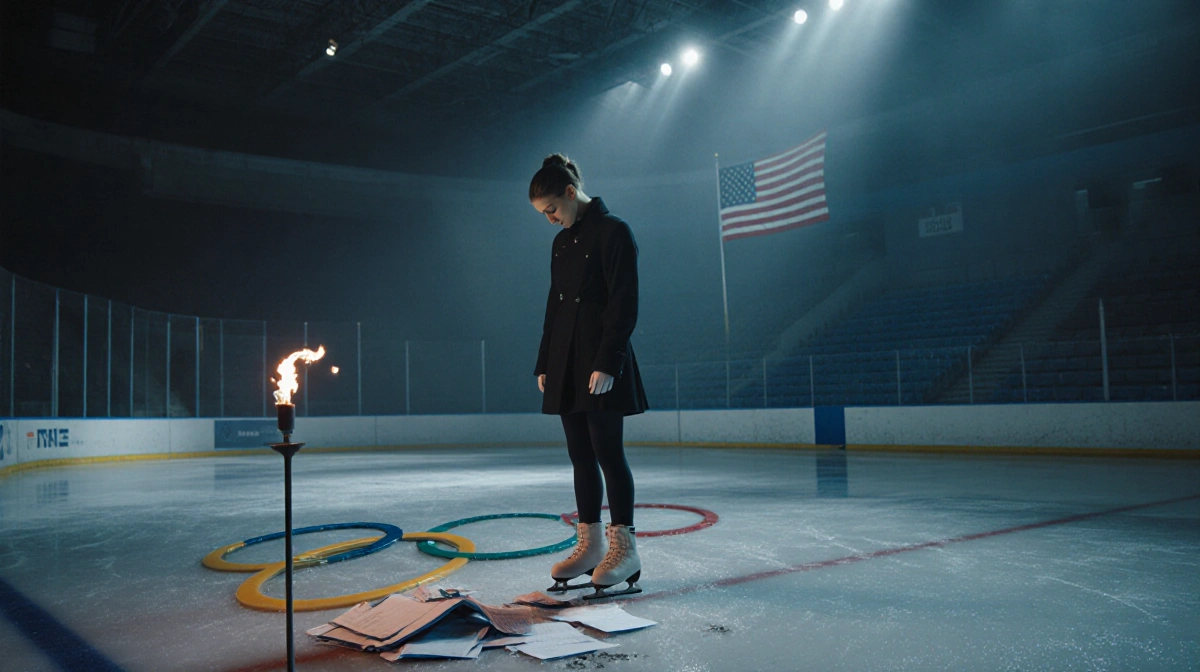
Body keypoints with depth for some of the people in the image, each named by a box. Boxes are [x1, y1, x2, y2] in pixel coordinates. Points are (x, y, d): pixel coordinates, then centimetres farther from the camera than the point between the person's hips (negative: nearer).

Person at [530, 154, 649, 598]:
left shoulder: (613, 231, -8)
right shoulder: (561, 242, 16)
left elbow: (624, 304, -14)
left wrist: (608, 364, -19)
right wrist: (544, 363, 16)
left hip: (603, 365, -8)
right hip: (566, 365, 8)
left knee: (607, 452, -6)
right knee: (580, 456, 9)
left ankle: (624, 548, 3)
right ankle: (591, 544, 17)